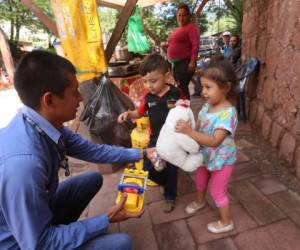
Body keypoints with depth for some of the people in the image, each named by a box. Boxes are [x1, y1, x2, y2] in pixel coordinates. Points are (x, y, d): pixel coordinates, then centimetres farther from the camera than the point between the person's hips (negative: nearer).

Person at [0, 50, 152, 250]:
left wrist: (139, 154, 1)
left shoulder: (48, 123, -15)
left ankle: (64, 226, 23)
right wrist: (107, 220, -21)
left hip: (40, 209, 7)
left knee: (93, 178, 13)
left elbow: (91, 150, -2)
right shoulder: (24, 163, -39)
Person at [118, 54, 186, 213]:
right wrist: (128, 114, -10)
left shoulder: (176, 94, -15)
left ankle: (170, 197, 39)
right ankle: (168, 183, 37)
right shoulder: (148, 97, -6)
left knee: (171, 170, 11)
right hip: (155, 138, 4)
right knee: (148, 169, 5)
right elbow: (140, 113, 10)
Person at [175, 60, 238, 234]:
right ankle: (200, 202, 59)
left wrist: (189, 132, -47)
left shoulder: (228, 113, -33)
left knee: (217, 191, 11)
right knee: (200, 181, 28)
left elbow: (215, 141, -39)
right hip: (206, 156, 8)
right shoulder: (208, 105, -8)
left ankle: (226, 222, 38)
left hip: (221, 160, -7)